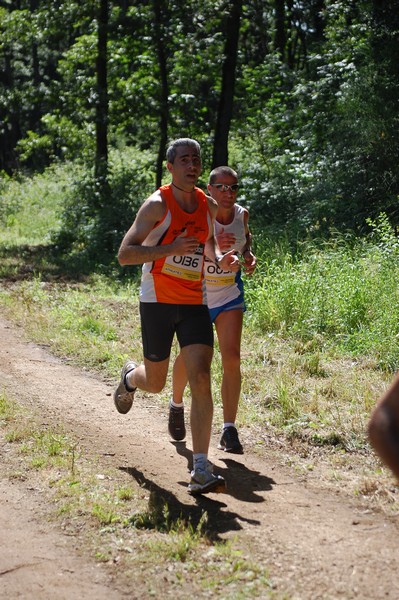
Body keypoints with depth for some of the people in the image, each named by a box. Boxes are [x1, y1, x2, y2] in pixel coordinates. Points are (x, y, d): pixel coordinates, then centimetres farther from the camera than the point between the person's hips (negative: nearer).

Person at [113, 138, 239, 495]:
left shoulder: (209, 206, 5)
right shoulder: (157, 205, -12)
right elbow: (124, 254, -16)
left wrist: (219, 259, 2)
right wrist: (171, 248, -28)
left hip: (195, 303, 3)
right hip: (157, 302, -3)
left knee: (201, 379, -13)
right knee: (155, 383, 11)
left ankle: (201, 471, -14)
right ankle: (130, 377, 51)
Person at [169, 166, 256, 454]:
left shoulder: (242, 214, -4)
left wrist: (248, 254, -2)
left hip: (230, 295, 2)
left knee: (232, 357, -11)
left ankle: (229, 430, -9)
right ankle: (176, 405, 41)